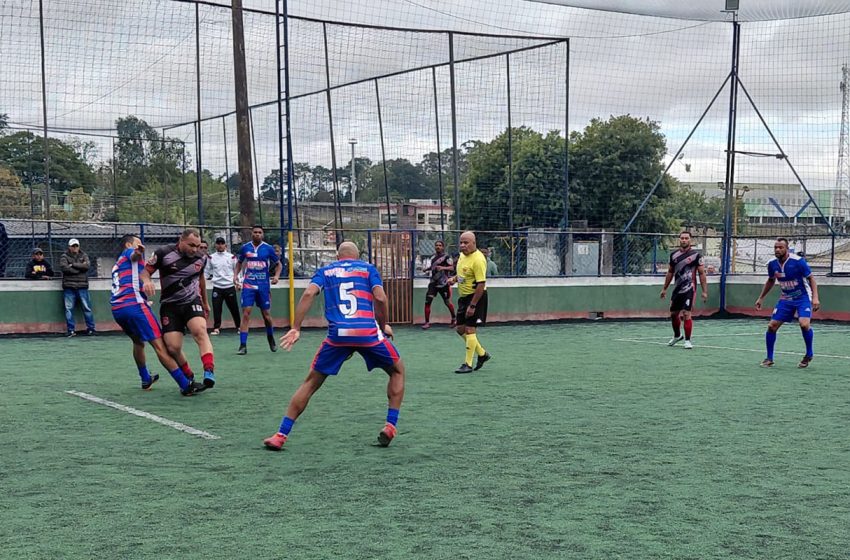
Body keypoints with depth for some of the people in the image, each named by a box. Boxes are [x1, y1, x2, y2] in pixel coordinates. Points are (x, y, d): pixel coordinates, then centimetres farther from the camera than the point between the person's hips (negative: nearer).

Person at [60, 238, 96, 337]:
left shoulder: (84, 256, 13)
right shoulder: (64, 257, 7)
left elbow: (87, 265, -6)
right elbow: (64, 267, -11)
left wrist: (73, 265, -8)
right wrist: (80, 267, -8)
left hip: (82, 286, 1)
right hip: (69, 286, -1)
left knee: (87, 308, 0)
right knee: (69, 309, -2)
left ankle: (91, 328, 7)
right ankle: (71, 330, 3)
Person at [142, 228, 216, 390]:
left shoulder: (201, 258, 3)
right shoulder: (164, 253, -8)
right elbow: (145, 271, -1)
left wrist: (205, 302, 33)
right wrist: (146, 281, -26)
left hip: (192, 301, 1)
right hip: (170, 304, -1)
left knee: (200, 330, -29)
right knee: (173, 347, -13)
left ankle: (209, 371, -39)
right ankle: (188, 378, 10)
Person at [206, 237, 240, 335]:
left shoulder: (232, 257, 3)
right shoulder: (211, 257, 6)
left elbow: (237, 270, 7)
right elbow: (207, 271, 11)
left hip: (230, 287, -1)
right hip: (217, 287, 1)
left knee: (234, 308, 5)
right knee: (216, 308, -3)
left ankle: (239, 326, 17)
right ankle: (216, 328, 6)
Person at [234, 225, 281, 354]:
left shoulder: (268, 248, 0)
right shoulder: (245, 248, 3)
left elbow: (278, 264, 9)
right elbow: (239, 263, 17)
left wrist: (276, 276, -8)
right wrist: (235, 275, 0)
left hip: (263, 285, 0)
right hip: (248, 285, 0)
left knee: (266, 314, 9)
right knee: (246, 314, -10)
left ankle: (271, 339, 35)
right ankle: (243, 345, -8)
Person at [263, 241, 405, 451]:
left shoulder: (325, 271, 20)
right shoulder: (368, 269, 18)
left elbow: (308, 294, 2)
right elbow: (380, 298, 1)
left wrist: (295, 329, -1)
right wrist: (384, 326, 15)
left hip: (337, 334, 1)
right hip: (368, 331, -1)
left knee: (311, 382, 14)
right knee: (397, 370, 23)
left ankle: (280, 436, 9)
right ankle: (390, 427, 15)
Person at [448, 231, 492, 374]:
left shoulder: (478, 259, -22)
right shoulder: (462, 255, 6)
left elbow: (481, 284, -24)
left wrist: (472, 306, -25)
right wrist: (454, 278, 3)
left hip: (476, 297, -9)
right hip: (463, 297, 9)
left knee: (469, 329, -7)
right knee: (460, 329, 12)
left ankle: (468, 364, 1)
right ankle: (482, 354, 27)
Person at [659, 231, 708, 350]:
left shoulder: (696, 254, -6)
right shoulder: (674, 255, 7)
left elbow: (702, 273, -5)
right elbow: (670, 273, 17)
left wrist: (704, 291, -9)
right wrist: (664, 288, 18)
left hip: (689, 289, -5)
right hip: (677, 289, 5)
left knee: (686, 314, -12)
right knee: (673, 314, 15)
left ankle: (688, 340, 0)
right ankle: (677, 336, 38)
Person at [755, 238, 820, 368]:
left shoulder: (798, 261, -20)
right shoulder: (772, 264, -5)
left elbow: (811, 278, -13)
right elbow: (771, 281, 15)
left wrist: (815, 297, -23)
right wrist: (761, 298, 15)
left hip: (803, 297, -5)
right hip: (786, 298, 5)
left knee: (804, 324, -26)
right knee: (772, 326, -5)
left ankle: (809, 354, -1)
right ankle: (769, 358, 11)